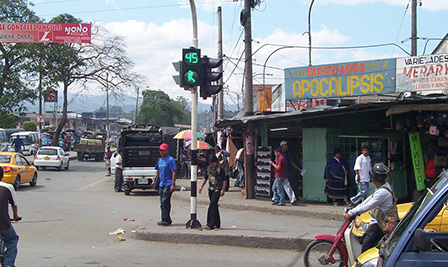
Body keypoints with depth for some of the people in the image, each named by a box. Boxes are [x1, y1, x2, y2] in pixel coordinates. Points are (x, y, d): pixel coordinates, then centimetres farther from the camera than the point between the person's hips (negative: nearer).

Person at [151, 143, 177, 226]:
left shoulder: (170, 160, -8)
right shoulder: (159, 160, 15)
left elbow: (174, 173, -12)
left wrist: (173, 184, -17)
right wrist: (154, 180, 16)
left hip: (168, 184, -8)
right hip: (161, 184, 8)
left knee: (165, 202, -12)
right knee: (162, 203, 9)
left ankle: (166, 220, -10)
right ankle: (167, 220, 17)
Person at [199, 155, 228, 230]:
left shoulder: (220, 169, -7)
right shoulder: (208, 168, 10)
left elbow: (224, 180, -5)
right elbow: (205, 178, 19)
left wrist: (223, 190, -10)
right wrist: (201, 186, 10)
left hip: (217, 189, -6)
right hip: (211, 189, 6)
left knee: (212, 204, -16)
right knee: (214, 206, 11)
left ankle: (210, 224, -21)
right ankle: (217, 224, 20)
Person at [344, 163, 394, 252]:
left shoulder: (383, 192, -24)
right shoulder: (384, 186, 9)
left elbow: (368, 206, -26)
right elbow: (370, 198, 17)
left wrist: (351, 213, -23)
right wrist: (356, 208, 14)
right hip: (376, 222, 11)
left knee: (366, 246, -18)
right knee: (362, 241, 17)